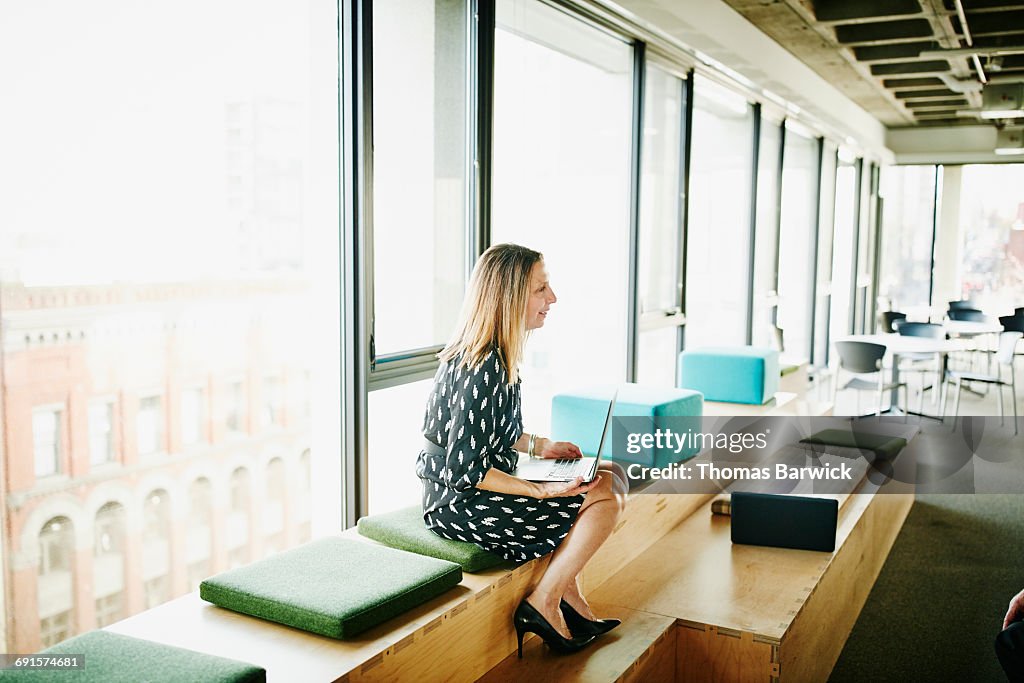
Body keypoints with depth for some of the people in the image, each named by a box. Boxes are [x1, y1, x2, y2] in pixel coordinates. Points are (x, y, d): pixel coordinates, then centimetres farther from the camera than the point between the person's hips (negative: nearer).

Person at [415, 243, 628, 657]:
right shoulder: (483, 370, -26)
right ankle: (542, 604, -1)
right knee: (605, 495, -11)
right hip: (457, 505, -10)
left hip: (472, 487, 10)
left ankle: (567, 594, 18)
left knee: (609, 477, 16)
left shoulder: (492, 355, 4)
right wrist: (542, 491, -25)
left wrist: (538, 445, 10)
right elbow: (464, 469, -25)